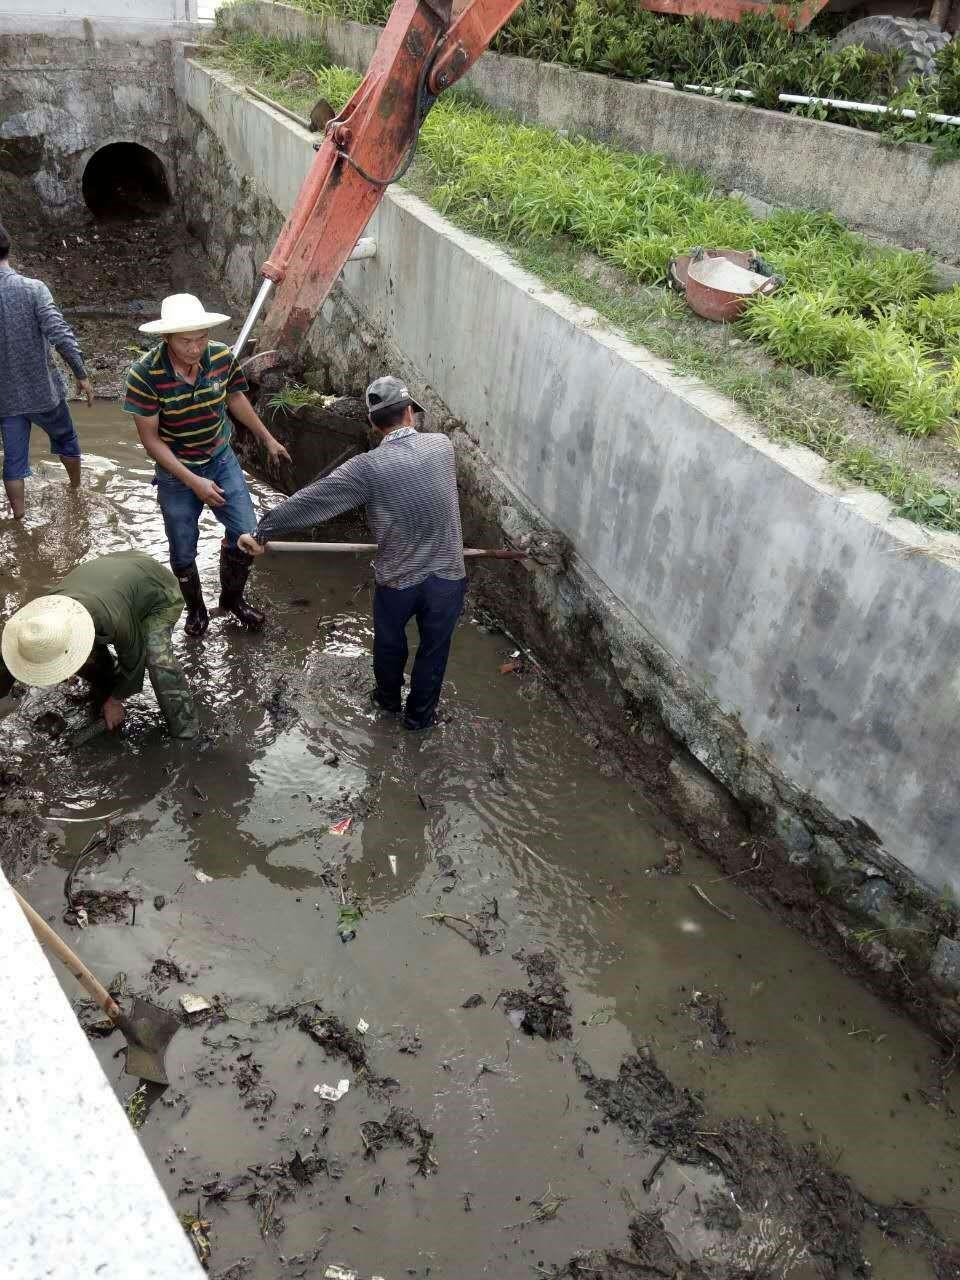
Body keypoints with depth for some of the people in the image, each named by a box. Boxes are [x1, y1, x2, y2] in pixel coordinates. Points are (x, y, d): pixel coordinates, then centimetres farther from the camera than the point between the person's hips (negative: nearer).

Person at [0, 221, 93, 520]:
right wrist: (82, 374, -11)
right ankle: (77, 489, 45)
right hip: (43, 390, -1)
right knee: (66, 440, 25)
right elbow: (61, 335, -22)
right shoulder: (33, 289, -15)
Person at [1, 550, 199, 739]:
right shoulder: (47, 608, -26)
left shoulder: (115, 622, -45)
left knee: (157, 656, -29)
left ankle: (185, 730, -17)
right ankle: (106, 689, 23)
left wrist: (115, 700, -8)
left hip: (159, 592, -6)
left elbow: (133, 660, -22)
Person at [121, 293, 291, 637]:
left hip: (221, 460, 3)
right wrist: (193, 482, -24)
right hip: (176, 472, -2)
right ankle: (195, 608, 39)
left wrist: (267, 438, 16)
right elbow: (150, 438, -18)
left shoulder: (223, 357, -16)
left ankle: (232, 597, 30)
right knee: (183, 554, 10)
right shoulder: (144, 374, -26)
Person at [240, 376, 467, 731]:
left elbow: (309, 502, -14)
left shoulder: (368, 468, -17)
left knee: (389, 643, 27)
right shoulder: (442, 445, -6)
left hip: (397, 580, -1)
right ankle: (420, 714, 41)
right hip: (448, 576, 2)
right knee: (433, 649, 22)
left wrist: (261, 532, -3)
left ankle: (388, 698, 52)